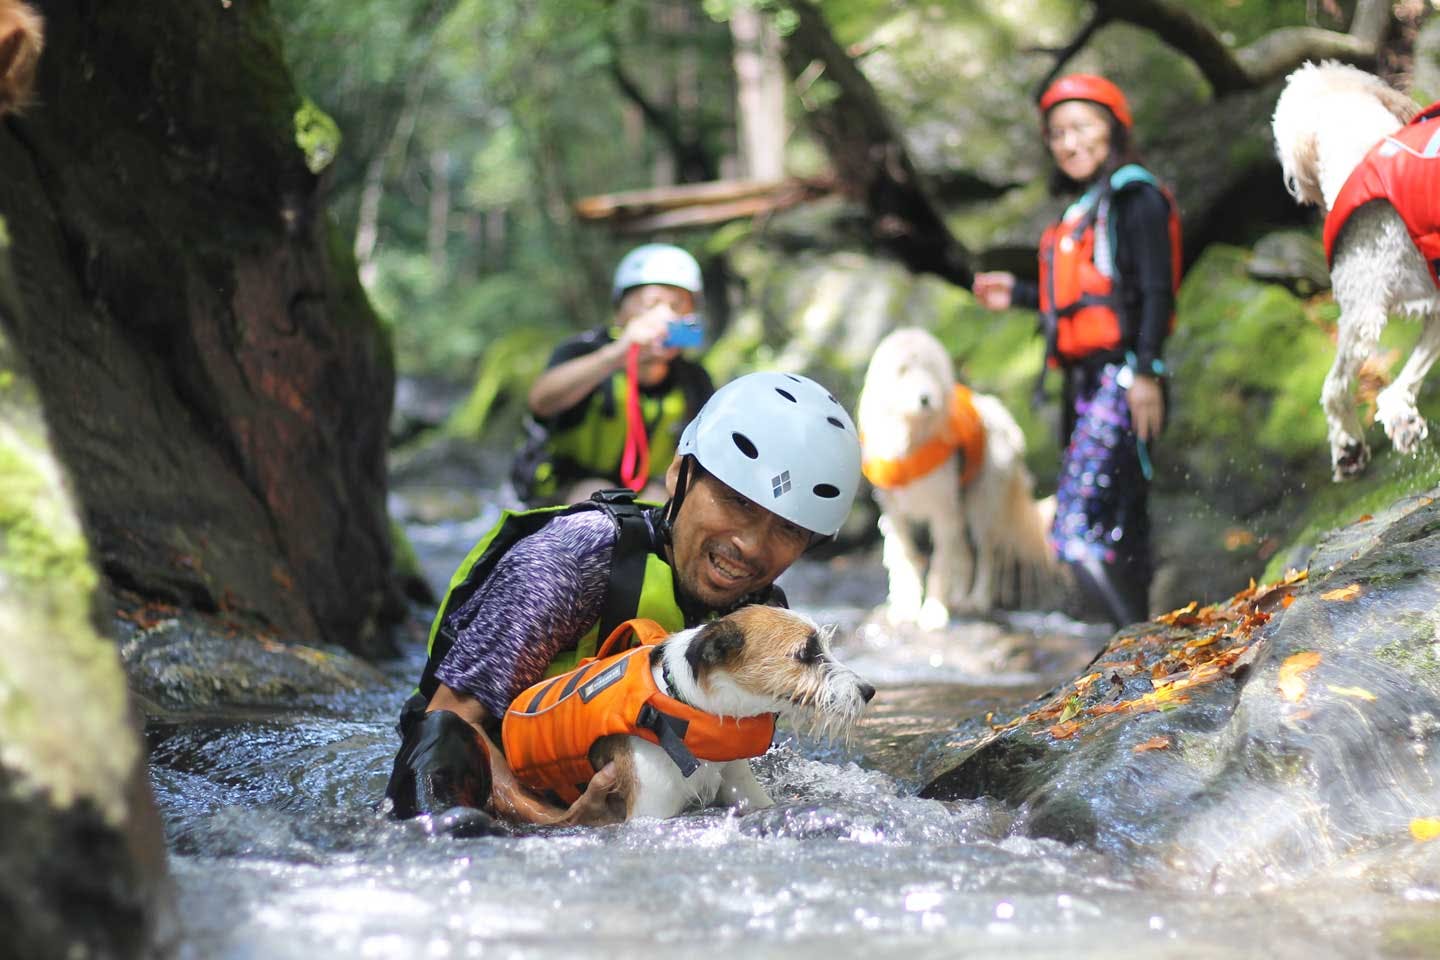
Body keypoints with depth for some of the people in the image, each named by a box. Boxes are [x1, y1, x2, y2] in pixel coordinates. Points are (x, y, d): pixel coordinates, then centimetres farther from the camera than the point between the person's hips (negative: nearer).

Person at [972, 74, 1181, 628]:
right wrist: (1019, 295, 24)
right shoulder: (1084, 208, 22)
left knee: (1076, 532, -21)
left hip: (1120, 378, -9)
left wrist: (1146, 372, -20)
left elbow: (1155, 292, -12)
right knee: (1118, 534, 10)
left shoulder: (1136, 197, -4)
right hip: (1083, 379, 9)